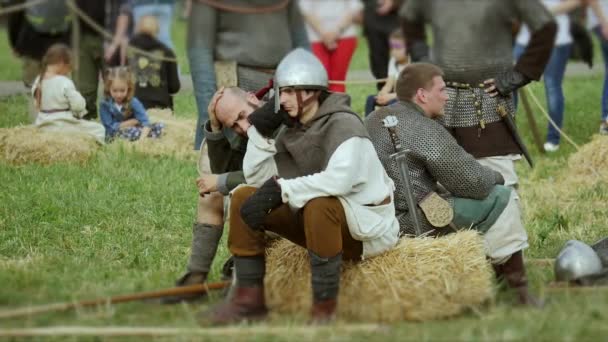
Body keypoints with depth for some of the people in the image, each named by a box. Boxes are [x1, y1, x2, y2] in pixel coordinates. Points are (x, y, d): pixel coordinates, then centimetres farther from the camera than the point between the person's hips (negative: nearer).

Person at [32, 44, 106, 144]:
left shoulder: (38, 81, 2)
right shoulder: (64, 83, -18)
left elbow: (36, 103, 12)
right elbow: (78, 105, -16)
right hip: (62, 126, -8)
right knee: (99, 130, 0)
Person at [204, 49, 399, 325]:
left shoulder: (342, 124, -17)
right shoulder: (292, 130, 6)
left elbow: (340, 178, -35)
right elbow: (256, 179, 4)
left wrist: (282, 190, -32)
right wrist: (260, 133, -8)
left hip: (366, 227, -8)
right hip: (314, 218, 8)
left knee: (319, 205, -40)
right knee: (243, 198, 0)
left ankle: (324, 309, -30)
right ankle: (249, 299, -1)